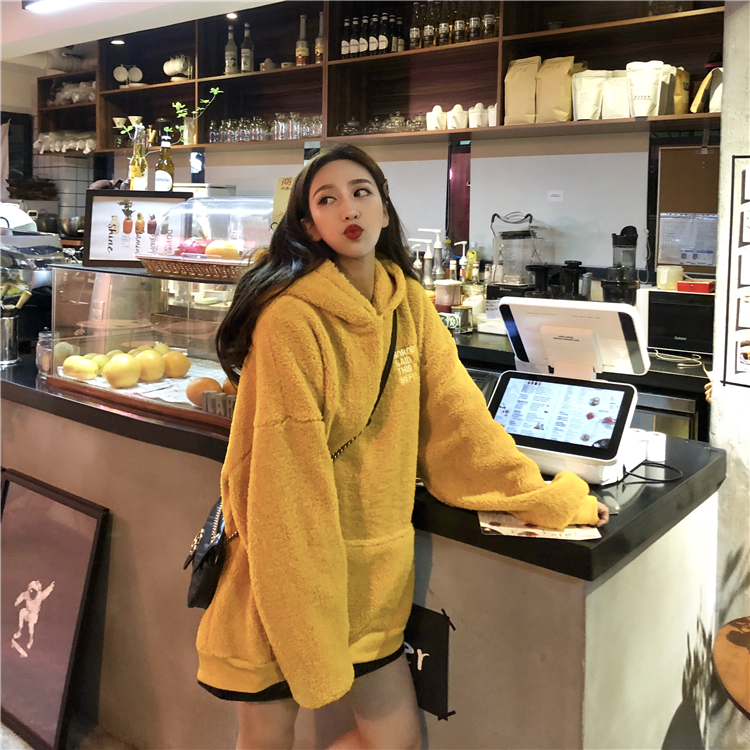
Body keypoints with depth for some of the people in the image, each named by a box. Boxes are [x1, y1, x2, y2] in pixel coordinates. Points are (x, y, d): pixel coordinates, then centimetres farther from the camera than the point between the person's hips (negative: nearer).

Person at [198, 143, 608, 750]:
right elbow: (287, 476, -19)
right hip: (288, 568, -5)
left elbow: (455, 417, 5)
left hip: (373, 569, 6)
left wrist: (544, 498, 5)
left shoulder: (410, 303, 3)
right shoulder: (291, 319, -18)